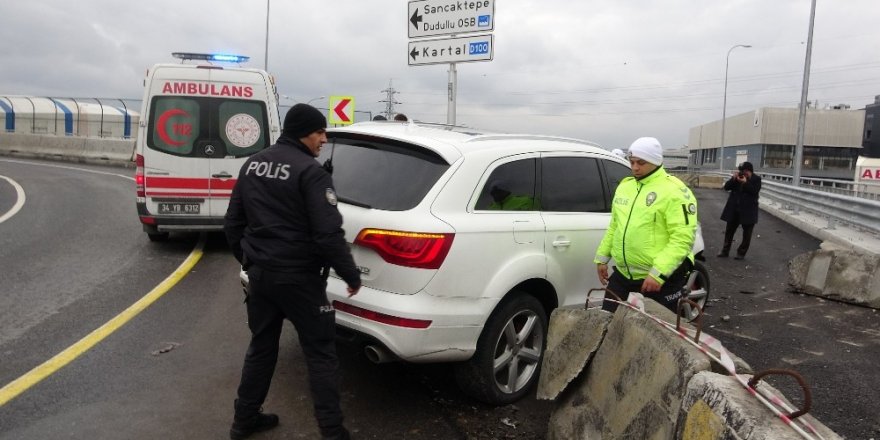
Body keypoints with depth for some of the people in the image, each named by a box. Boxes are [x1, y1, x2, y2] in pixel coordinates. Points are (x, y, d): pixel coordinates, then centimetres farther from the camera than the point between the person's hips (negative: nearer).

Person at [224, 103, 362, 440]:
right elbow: (328, 234, -21)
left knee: (261, 347, 21)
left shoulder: (252, 165, 8)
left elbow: (233, 223, 14)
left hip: (259, 273, 7)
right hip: (298, 278, -7)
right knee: (321, 354, 4)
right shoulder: (310, 171, -16)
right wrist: (351, 276, -10)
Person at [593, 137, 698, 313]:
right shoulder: (624, 186, 10)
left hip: (661, 278, -7)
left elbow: (683, 238, -21)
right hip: (622, 275, 7)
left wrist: (658, 273, -26)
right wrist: (602, 257, 16)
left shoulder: (674, 191, -14)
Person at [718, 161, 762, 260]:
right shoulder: (737, 176, 3)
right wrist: (733, 178, -15)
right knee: (729, 231, 9)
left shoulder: (756, 179, -6)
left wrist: (745, 182, -23)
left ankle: (741, 253, 17)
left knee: (747, 233, 6)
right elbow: (726, 187, -1)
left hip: (748, 211, -3)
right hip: (734, 209, 4)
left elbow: (755, 191, -20)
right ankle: (725, 251, 19)